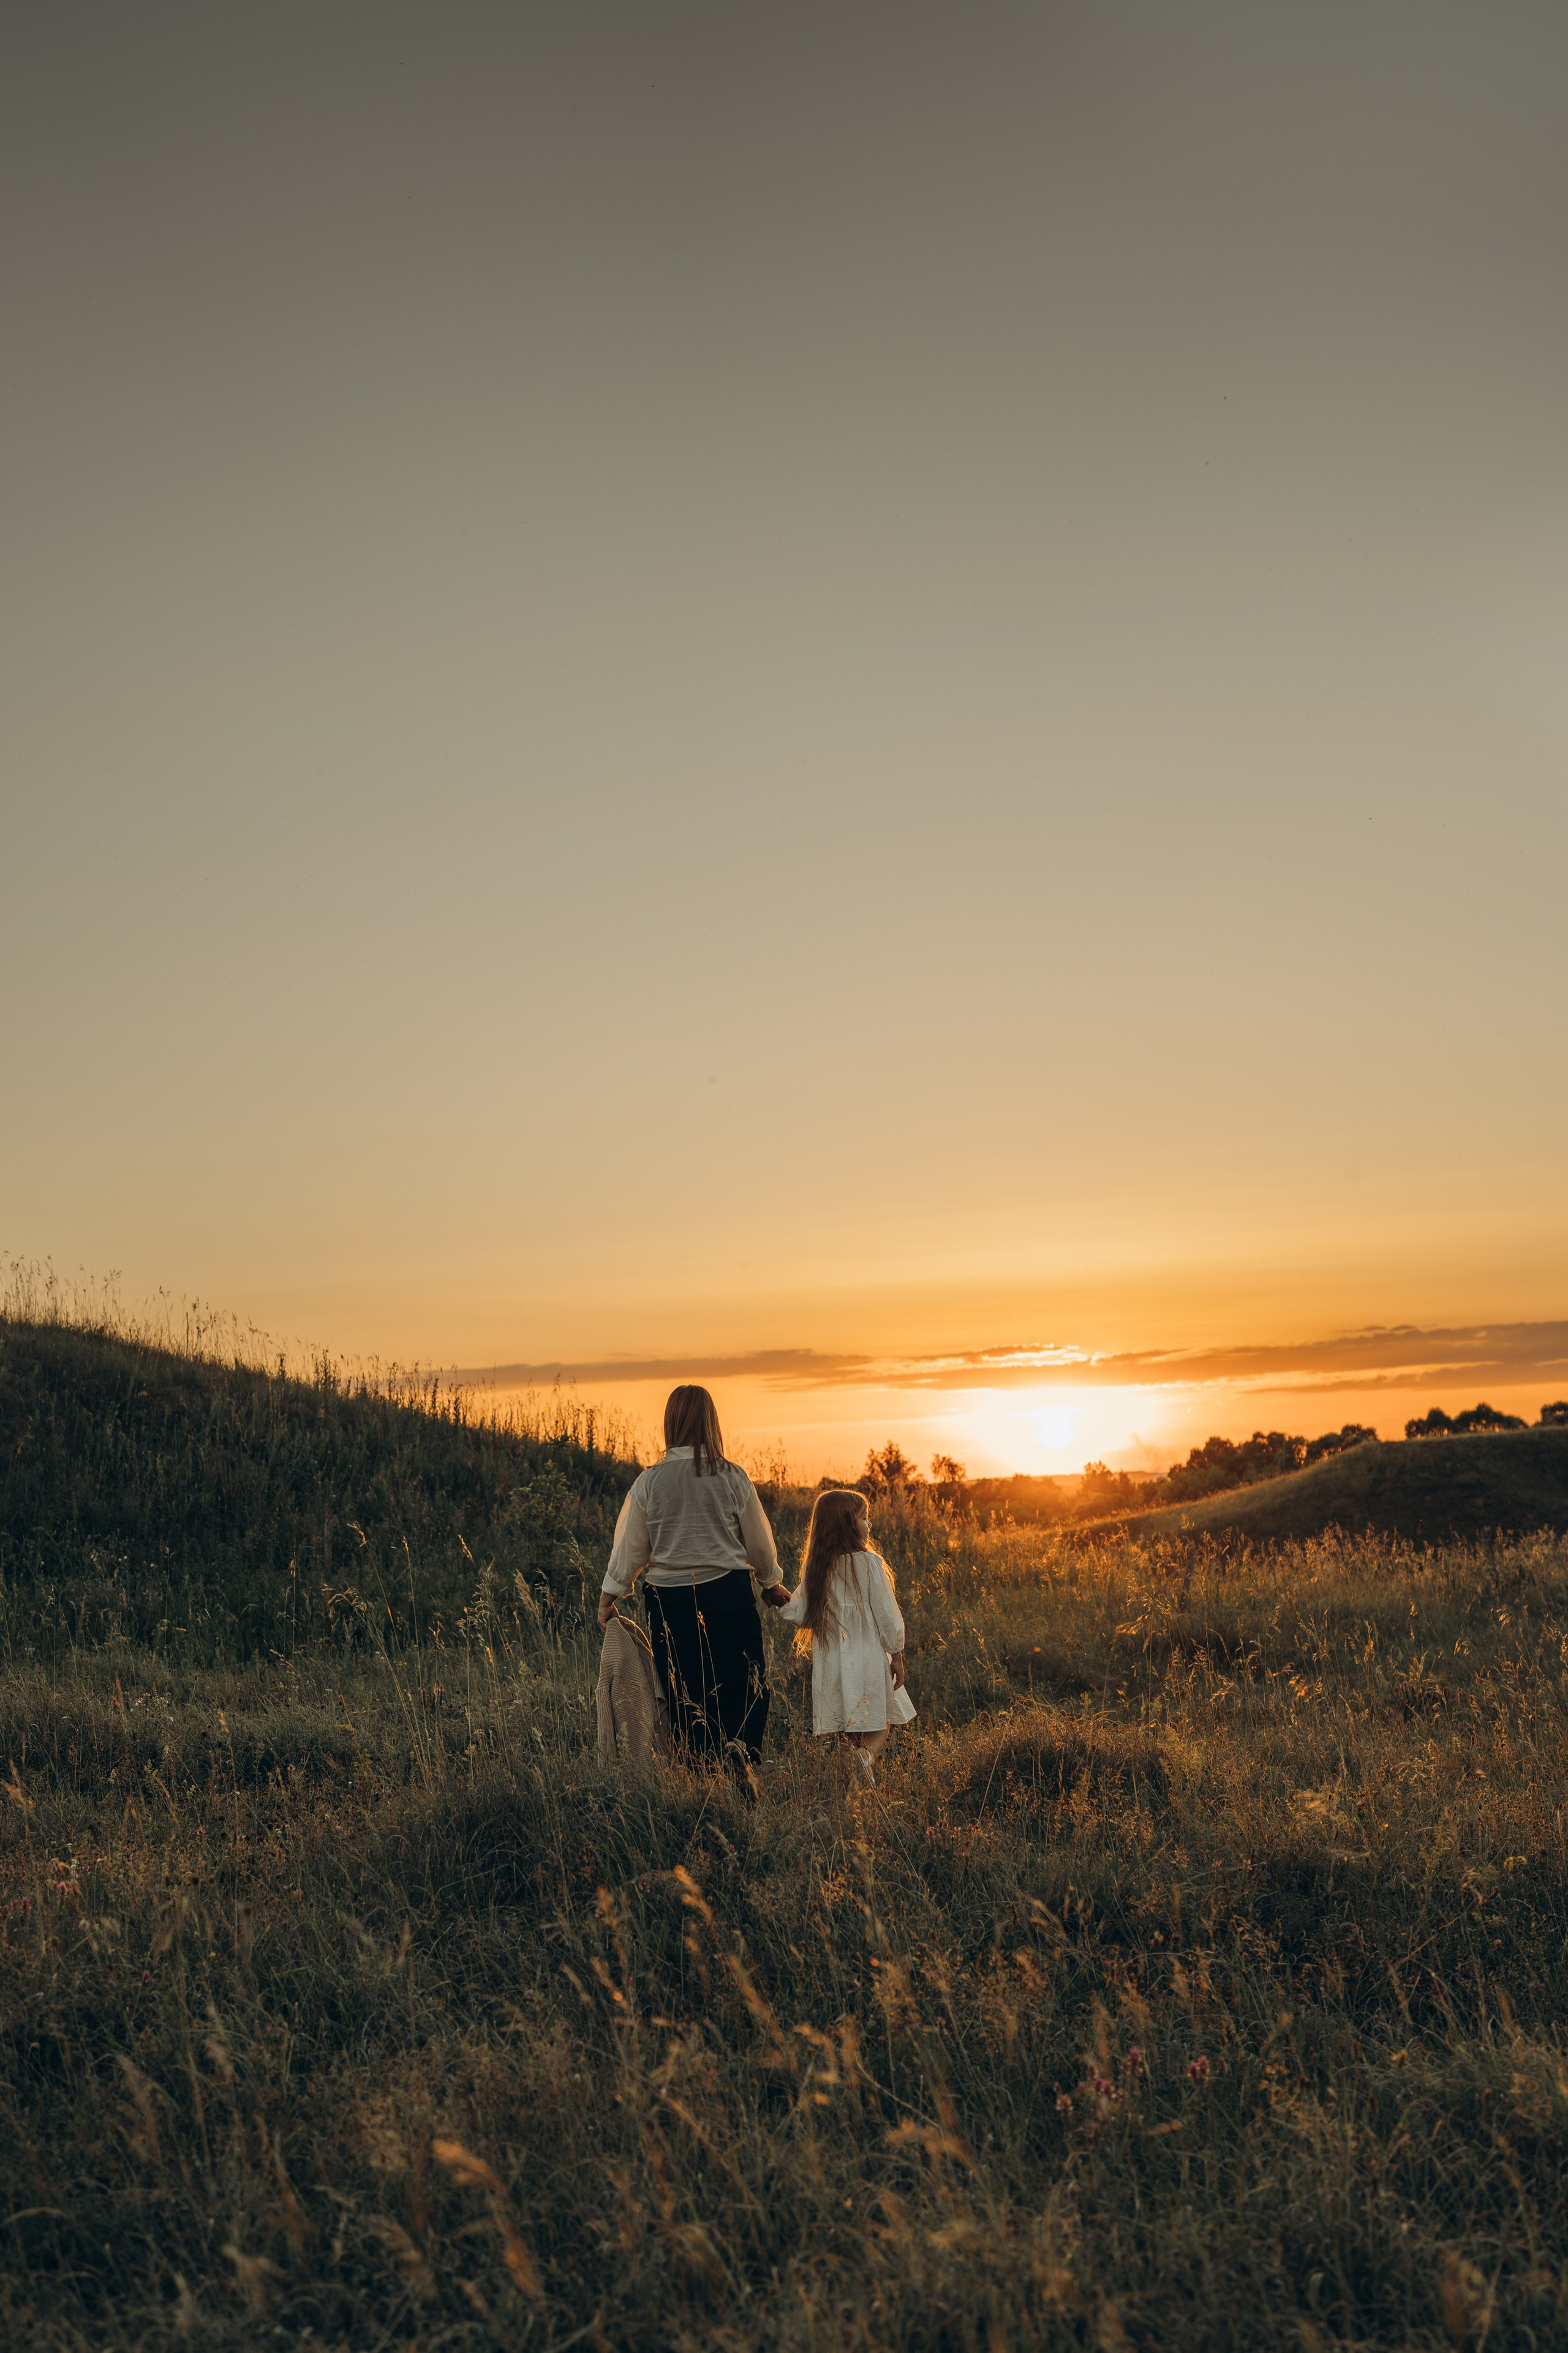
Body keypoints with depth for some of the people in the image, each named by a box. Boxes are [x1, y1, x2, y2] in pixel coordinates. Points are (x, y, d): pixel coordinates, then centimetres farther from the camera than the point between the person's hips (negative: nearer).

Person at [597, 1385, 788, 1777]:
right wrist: (772, 1583, 24)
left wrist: (608, 1598, 15)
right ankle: (739, 1757, -5)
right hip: (729, 1593, -1)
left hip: (669, 1598, 1)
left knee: (685, 1694, 11)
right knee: (744, 1686, 10)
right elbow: (759, 1541, 6)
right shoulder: (733, 1478, -4)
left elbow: (629, 1547, 2)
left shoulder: (648, 1482, -5)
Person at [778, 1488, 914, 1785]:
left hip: (831, 1660, 4)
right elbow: (886, 1614, -8)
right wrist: (896, 1655, 2)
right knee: (878, 1726, 5)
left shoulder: (814, 1568, 1)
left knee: (846, 1729, 14)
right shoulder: (869, 1563, -10)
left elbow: (798, 1615, 4)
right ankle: (868, 1755, -23)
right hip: (868, 1657, -3)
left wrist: (783, 1605, 25)